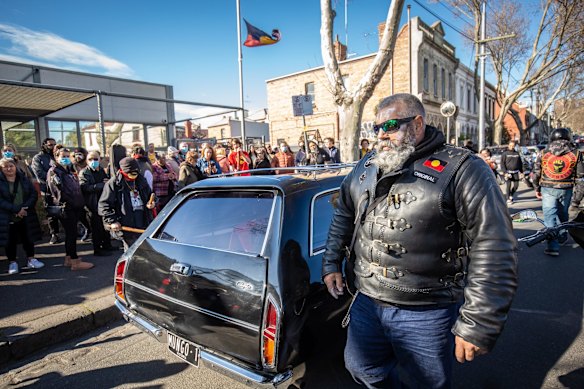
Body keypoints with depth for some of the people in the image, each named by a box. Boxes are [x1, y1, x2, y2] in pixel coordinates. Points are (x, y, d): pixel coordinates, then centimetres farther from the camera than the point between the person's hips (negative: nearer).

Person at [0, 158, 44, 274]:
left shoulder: (24, 179, 3)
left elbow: (34, 194, -1)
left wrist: (25, 207, -15)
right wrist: (16, 209, -21)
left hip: (26, 216, 2)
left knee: (28, 238, 11)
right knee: (10, 240, 8)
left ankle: (31, 259, 24)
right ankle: (12, 262, 22)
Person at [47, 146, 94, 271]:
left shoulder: (69, 171, 20)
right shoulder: (53, 172, -5)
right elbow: (58, 190, -15)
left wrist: (80, 203, 14)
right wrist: (62, 205, -21)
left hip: (75, 207, 8)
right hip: (66, 208, -8)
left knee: (71, 233, 14)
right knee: (72, 233, -6)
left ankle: (68, 259, 24)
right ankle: (75, 262, -1)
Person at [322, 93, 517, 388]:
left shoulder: (461, 170, -13)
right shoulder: (366, 167, 7)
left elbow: (494, 249, -17)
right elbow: (343, 217, 18)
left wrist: (478, 326, -18)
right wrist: (331, 263, 14)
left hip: (426, 315, -5)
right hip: (365, 302, 6)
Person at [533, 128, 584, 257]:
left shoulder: (543, 153, 1)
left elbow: (536, 173, 5)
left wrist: (537, 188, 16)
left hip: (547, 189, -1)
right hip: (566, 189, 2)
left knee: (549, 215, -3)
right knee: (563, 215, 20)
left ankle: (553, 246, -9)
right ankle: (562, 237, 39)